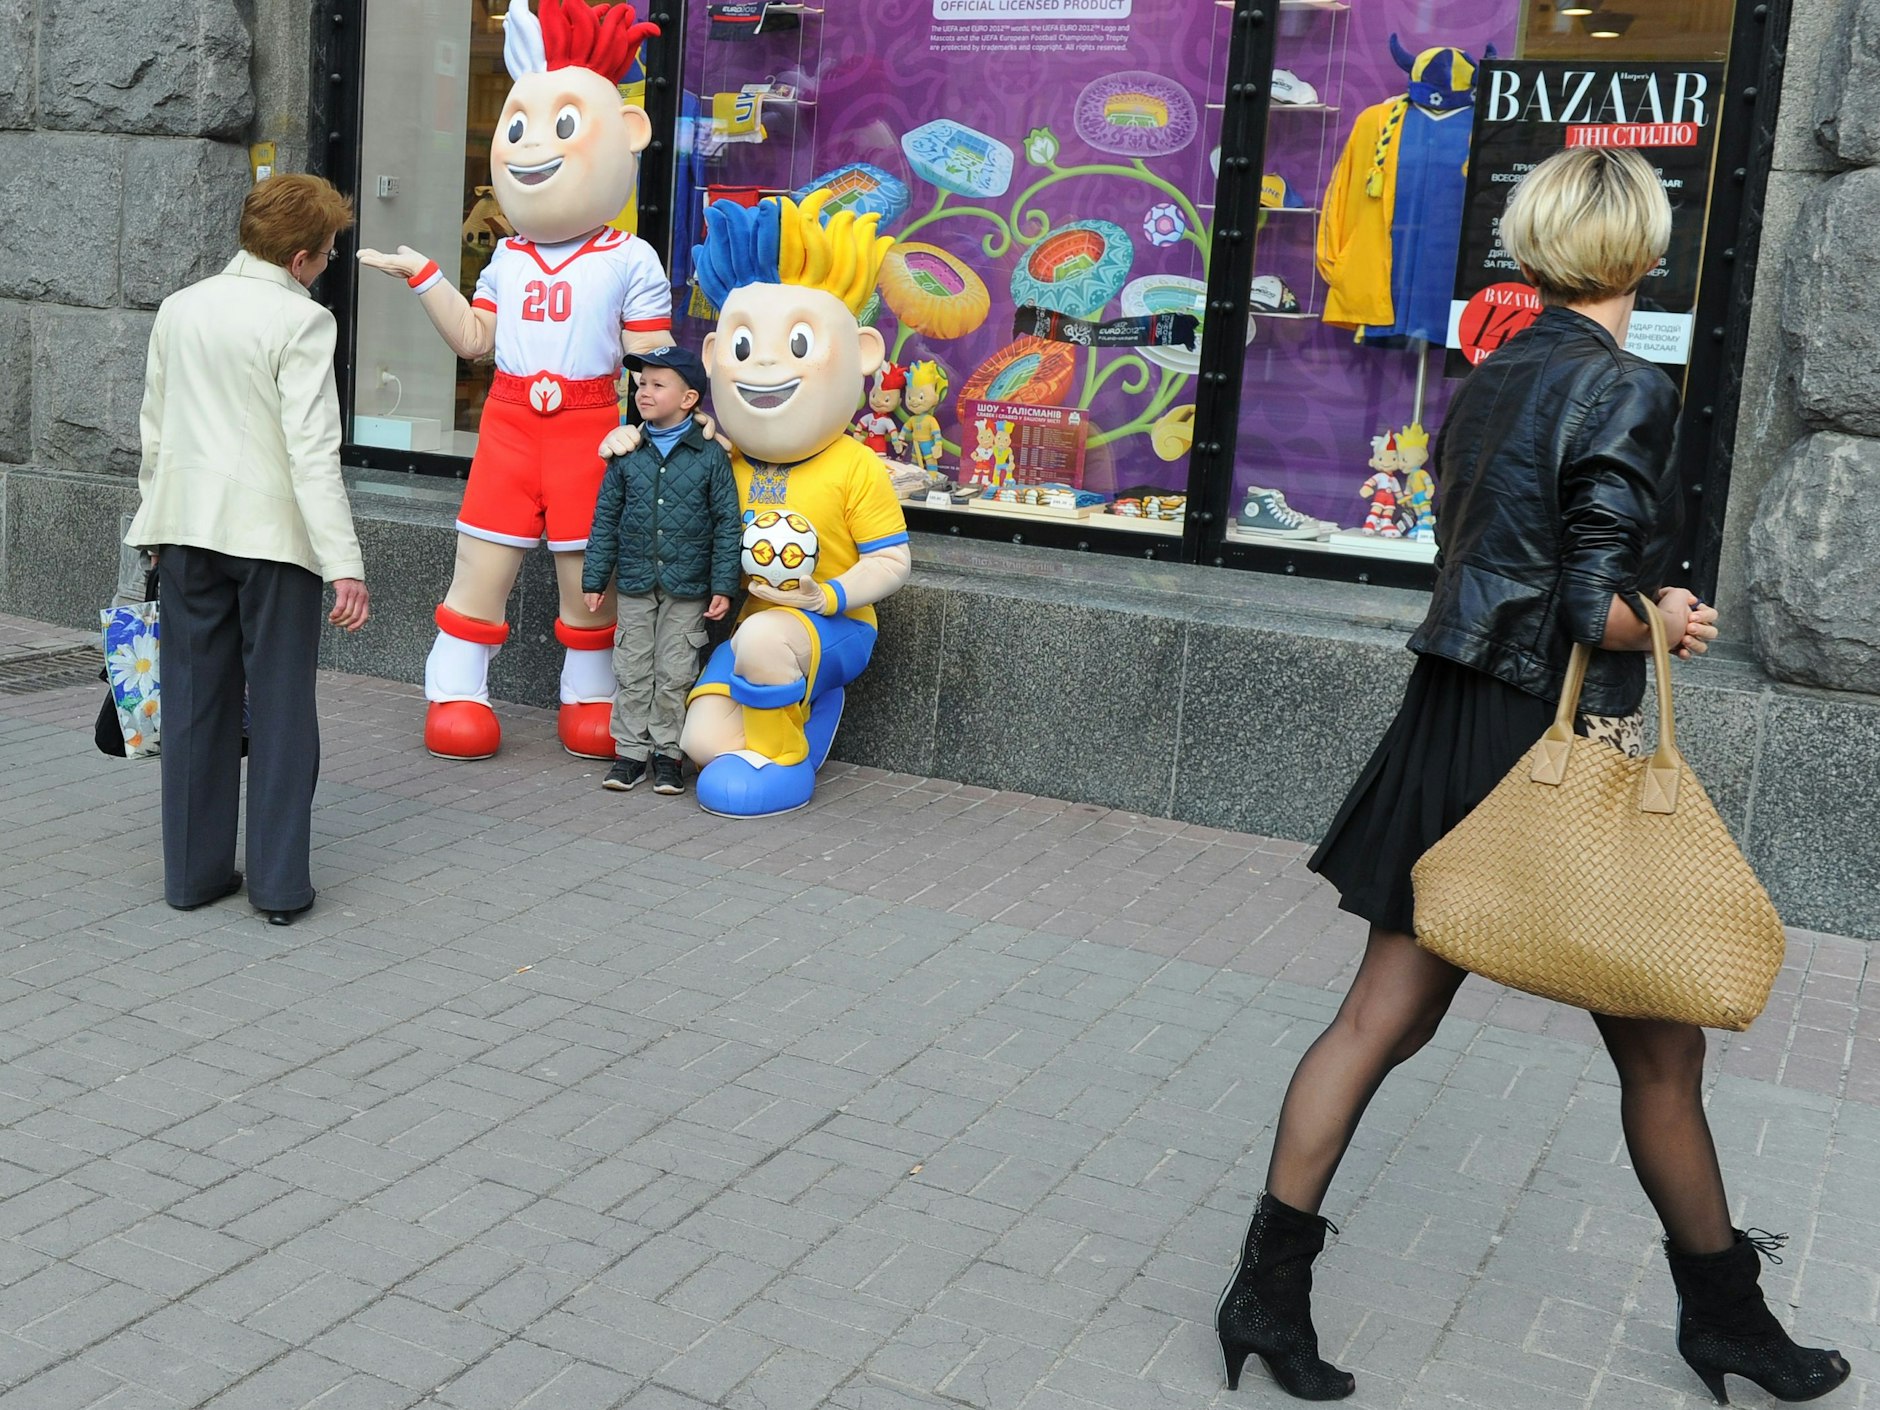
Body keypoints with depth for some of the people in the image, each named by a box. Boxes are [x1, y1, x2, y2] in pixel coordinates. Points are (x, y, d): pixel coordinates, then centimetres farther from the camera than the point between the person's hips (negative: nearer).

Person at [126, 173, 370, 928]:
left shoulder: (179, 309, 9)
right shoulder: (301, 322, -11)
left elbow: (154, 433, 14)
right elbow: (314, 450, -17)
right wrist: (345, 565, -17)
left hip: (188, 527, 6)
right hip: (274, 533, -5)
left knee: (195, 705, 12)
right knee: (280, 709, 3)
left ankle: (194, 872, 19)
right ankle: (280, 884, 7)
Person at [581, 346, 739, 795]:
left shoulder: (710, 456, -5)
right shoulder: (627, 454, 2)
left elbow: (727, 523, -3)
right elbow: (606, 518, 7)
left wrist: (723, 586, -7)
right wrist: (594, 577, 5)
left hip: (687, 588, -2)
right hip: (635, 582, 3)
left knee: (675, 674, 4)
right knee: (632, 672, 7)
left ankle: (667, 752, 16)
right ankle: (631, 751, 17)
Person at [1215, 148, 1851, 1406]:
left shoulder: (1487, 385, 10)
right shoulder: (1628, 392, -13)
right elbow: (1599, 606, -19)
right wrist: (1675, 622, 1)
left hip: (1452, 728, 7)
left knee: (1384, 1017, 10)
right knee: (1660, 1049, 11)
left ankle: (1271, 1287, 12)